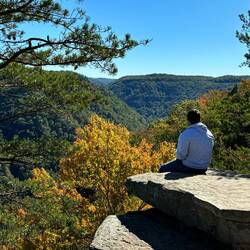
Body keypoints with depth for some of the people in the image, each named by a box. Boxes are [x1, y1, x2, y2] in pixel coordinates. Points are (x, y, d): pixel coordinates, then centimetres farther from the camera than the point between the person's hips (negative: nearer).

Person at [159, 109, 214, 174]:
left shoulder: (186, 134, -22)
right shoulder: (210, 135, -1)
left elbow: (180, 155, -20)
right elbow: (208, 153, 9)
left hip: (190, 168, -7)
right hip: (203, 169, 7)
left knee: (162, 169, 12)